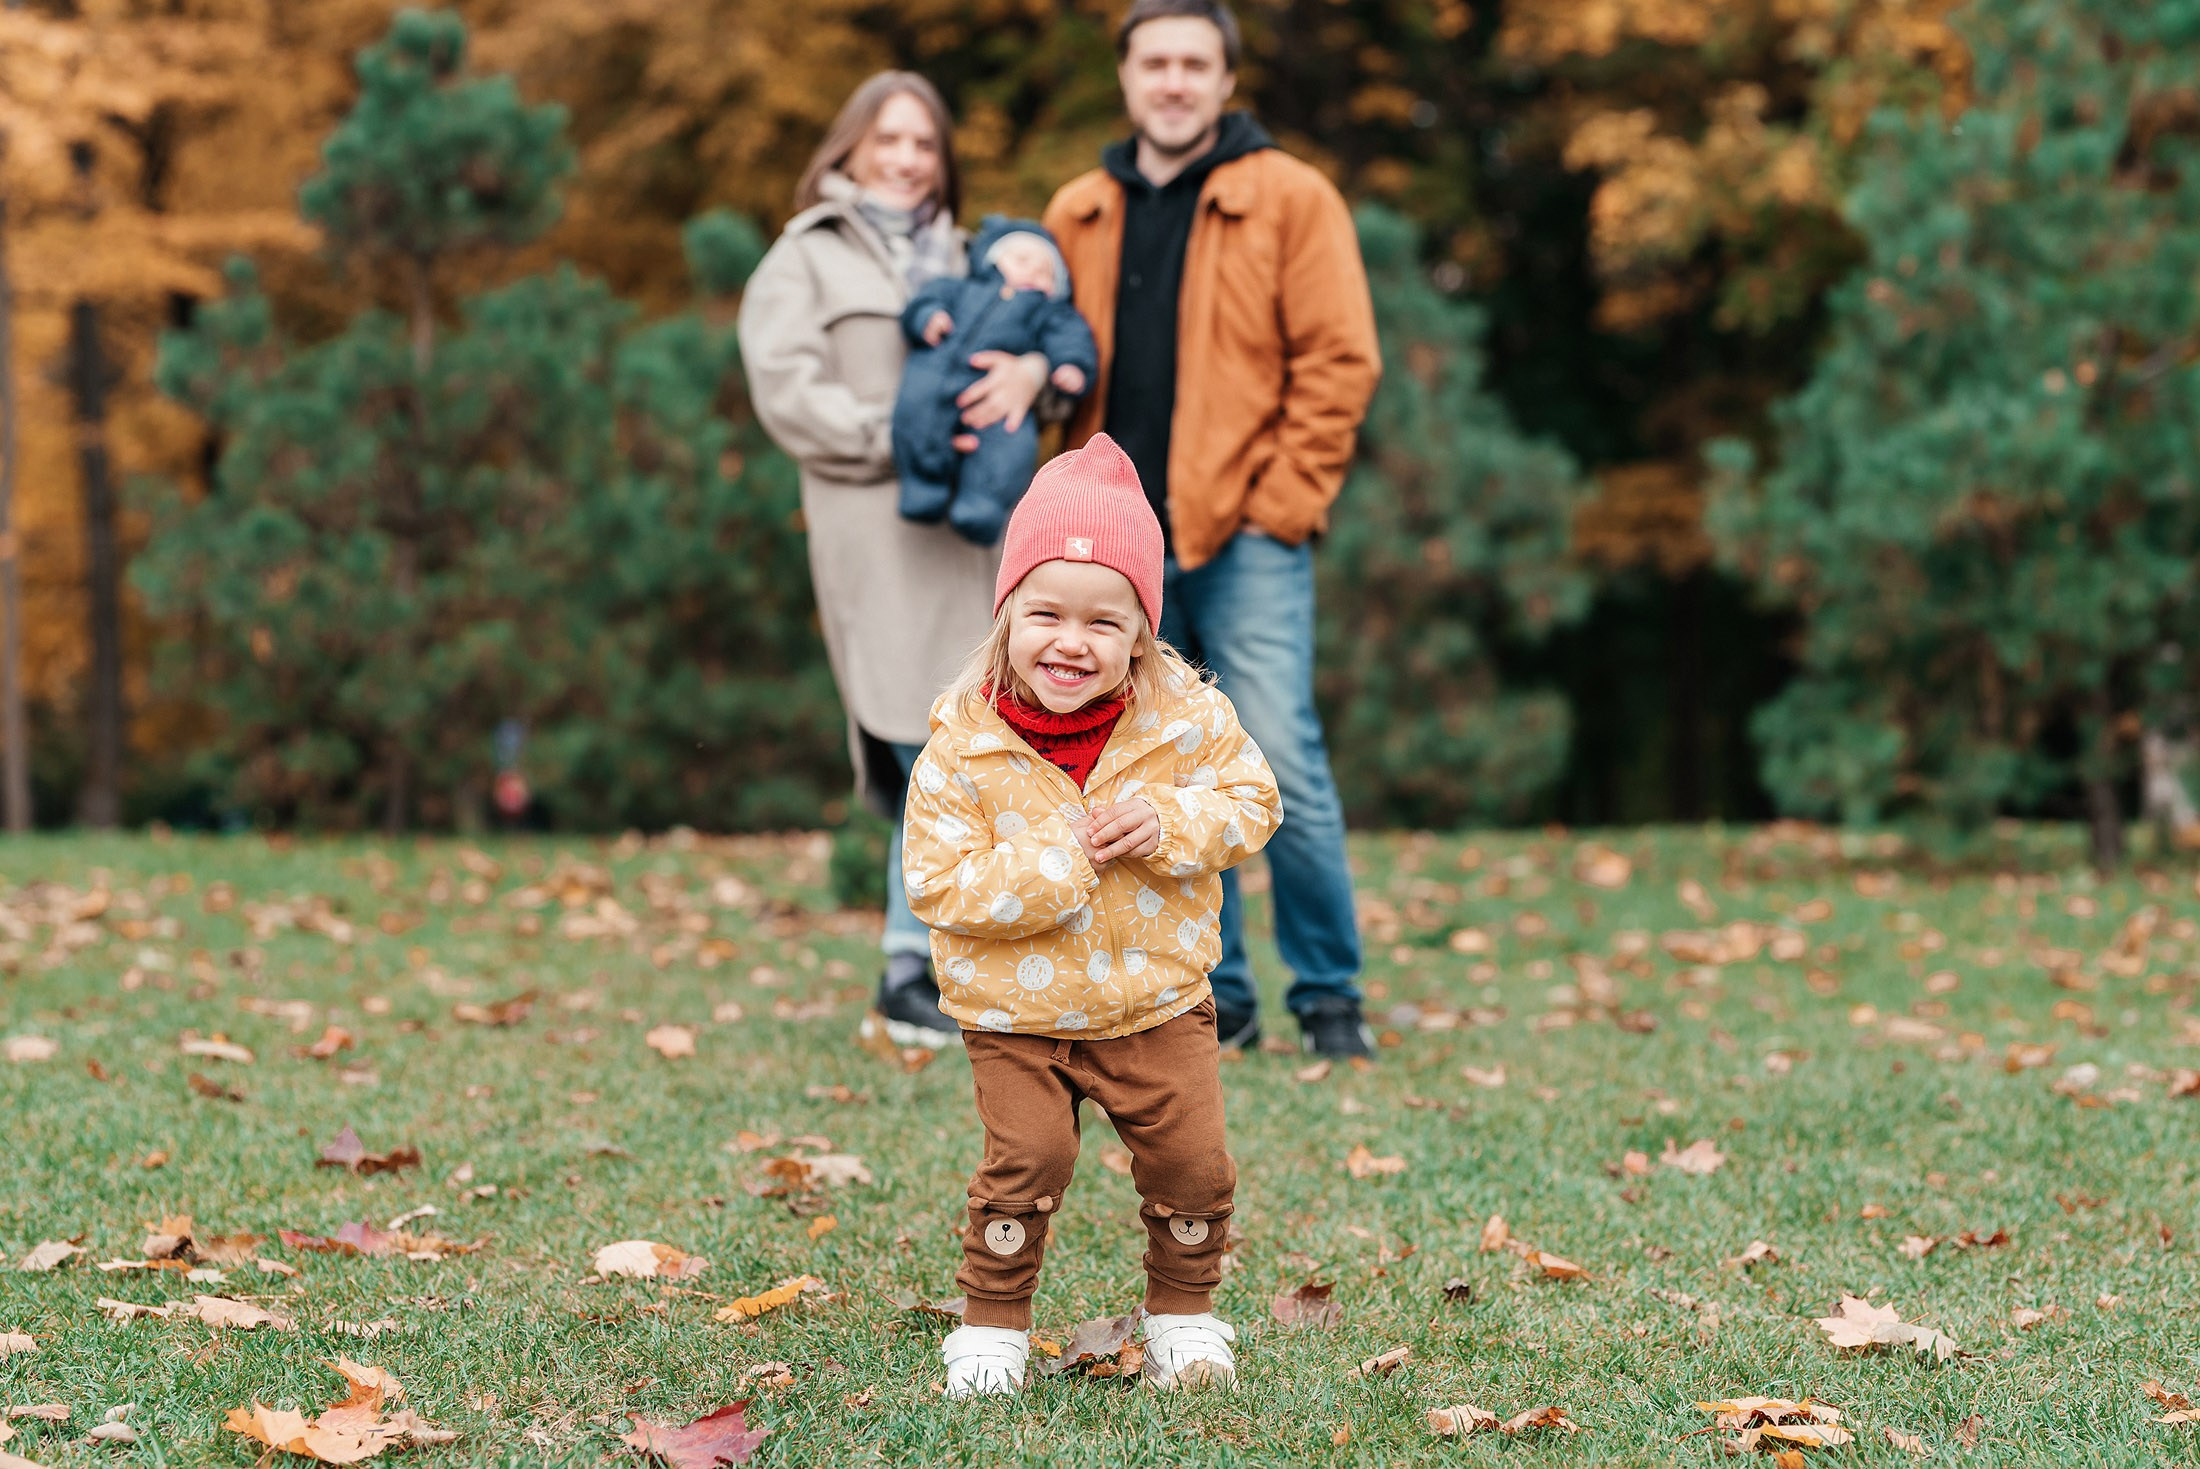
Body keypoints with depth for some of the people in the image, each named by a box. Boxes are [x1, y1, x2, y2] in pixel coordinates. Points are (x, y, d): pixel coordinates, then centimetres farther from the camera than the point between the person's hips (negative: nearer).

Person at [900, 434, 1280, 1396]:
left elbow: (1251, 800, 0)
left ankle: (1183, 1310, 26)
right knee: (1027, 1160, -14)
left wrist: (1170, 825, -20)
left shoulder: (1186, 719, -8)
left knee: (1192, 1162, 2)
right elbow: (939, 884, -15)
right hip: (1017, 1015, -2)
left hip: (1157, 1001, 2)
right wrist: (1056, 863, -25)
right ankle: (992, 1322, 7)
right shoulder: (962, 750, -14)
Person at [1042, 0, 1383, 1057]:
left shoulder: (1288, 199, 0)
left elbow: (1339, 361, -4)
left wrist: (1283, 500, -9)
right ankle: (1213, 998, 17)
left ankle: (1329, 997, 4)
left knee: (1282, 763, -9)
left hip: (1246, 535, -4)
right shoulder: (1078, 215, 13)